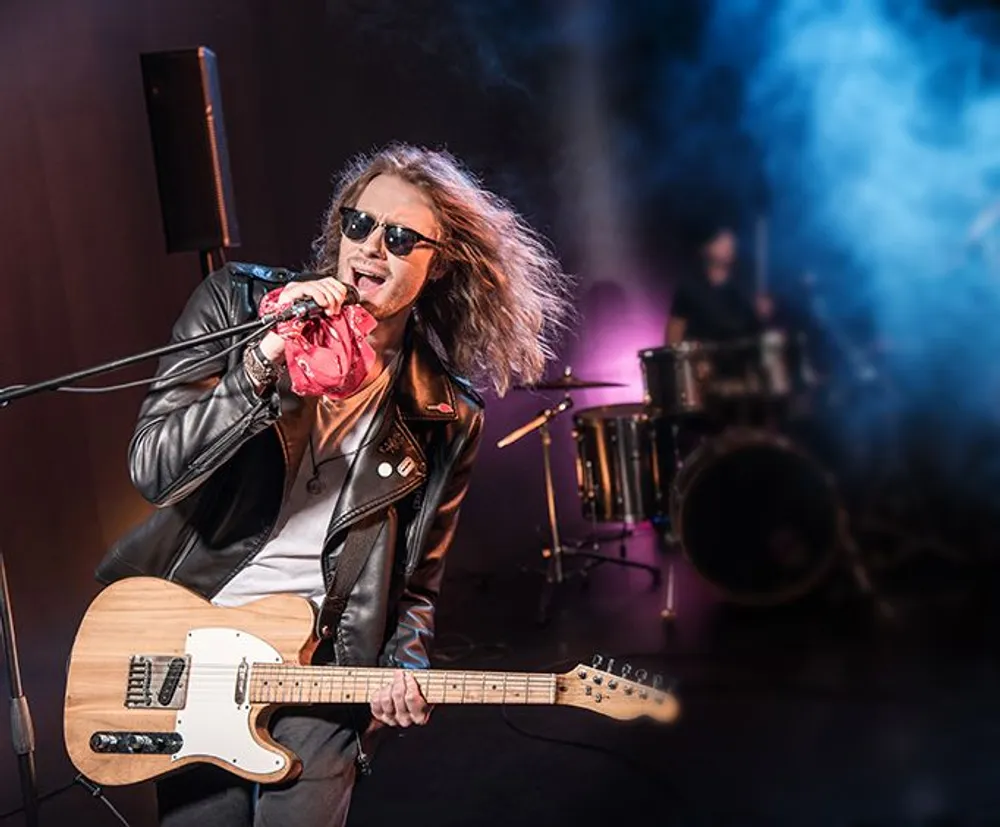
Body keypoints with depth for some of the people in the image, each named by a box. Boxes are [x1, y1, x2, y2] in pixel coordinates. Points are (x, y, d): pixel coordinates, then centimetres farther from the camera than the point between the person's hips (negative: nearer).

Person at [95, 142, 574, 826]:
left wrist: (402, 666, -11)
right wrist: (266, 359, -26)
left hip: (318, 668, 0)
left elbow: (417, 582, 8)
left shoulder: (448, 418, -2)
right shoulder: (237, 301, -5)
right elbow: (153, 470, -15)